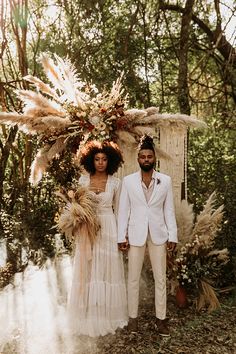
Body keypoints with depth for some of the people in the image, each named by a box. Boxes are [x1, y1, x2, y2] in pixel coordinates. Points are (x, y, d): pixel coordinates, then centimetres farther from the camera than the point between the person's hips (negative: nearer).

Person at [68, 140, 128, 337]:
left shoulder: (115, 183, -2)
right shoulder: (83, 180, 0)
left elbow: (117, 209, 5)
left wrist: (120, 234, 5)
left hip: (108, 229, -1)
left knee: (107, 271, 7)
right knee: (88, 272, 8)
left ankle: (108, 315, 26)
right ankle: (89, 316, 26)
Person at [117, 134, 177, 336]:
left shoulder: (165, 180, 0)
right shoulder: (128, 181, -2)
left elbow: (169, 210, 2)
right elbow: (123, 210, -1)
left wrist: (173, 235, -3)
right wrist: (122, 236, -5)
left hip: (158, 234, 1)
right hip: (136, 234, 0)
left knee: (161, 278, 10)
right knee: (133, 278, 10)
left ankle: (161, 318, 26)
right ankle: (133, 316, 26)